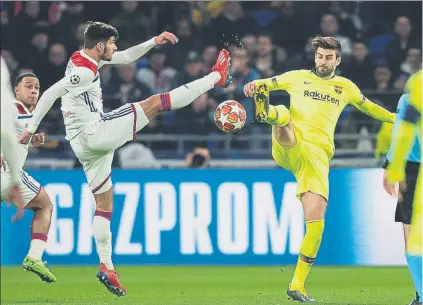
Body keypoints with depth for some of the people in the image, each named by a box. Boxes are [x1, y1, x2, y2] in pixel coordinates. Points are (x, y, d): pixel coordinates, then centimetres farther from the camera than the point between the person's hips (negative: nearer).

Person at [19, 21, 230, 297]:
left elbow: (126, 57, 22)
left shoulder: (88, 59, 11)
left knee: (104, 203, 14)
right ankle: (215, 78, 5)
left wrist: (153, 42, 12)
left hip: (83, 144, 10)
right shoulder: (83, 72, -18)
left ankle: (106, 267, 12)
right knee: (155, 103, -5)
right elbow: (50, 95, -20)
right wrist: (32, 128, -16)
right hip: (96, 132, -10)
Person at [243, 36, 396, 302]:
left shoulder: (346, 87, 21)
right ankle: (268, 113, -74)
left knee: (316, 221, -9)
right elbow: (264, 85, 18)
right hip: (290, 146, -1)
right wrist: (254, 86, -5)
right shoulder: (298, 77, 15)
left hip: (318, 156, 1)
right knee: (283, 114, -34)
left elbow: (368, 107, 38)